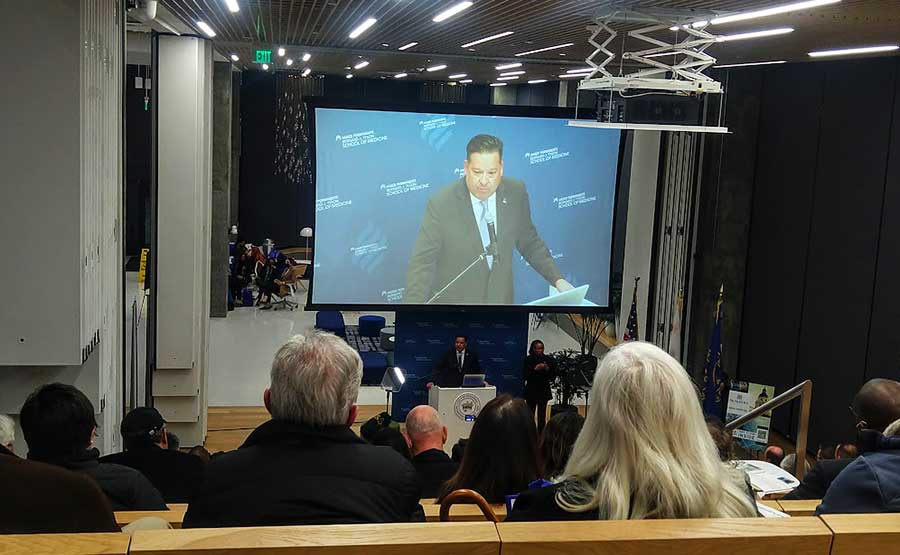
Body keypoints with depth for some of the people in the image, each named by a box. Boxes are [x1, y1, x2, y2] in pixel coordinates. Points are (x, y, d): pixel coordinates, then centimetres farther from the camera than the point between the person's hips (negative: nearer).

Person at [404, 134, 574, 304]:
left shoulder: (516, 193, -9)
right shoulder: (440, 204, -19)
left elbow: (529, 242, 5)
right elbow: (422, 263, -17)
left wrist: (557, 279, -4)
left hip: (501, 298, 3)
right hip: (453, 300, -3)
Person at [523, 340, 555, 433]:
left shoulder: (548, 359, 1)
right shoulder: (528, 360, -3)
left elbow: (552, 377, 4)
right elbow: (525, 376, -8)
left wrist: (547, 369, -15)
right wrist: (535, 369, -19)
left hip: (544, 391, 1)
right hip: (531, 391, -1)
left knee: (542, 416, 0)